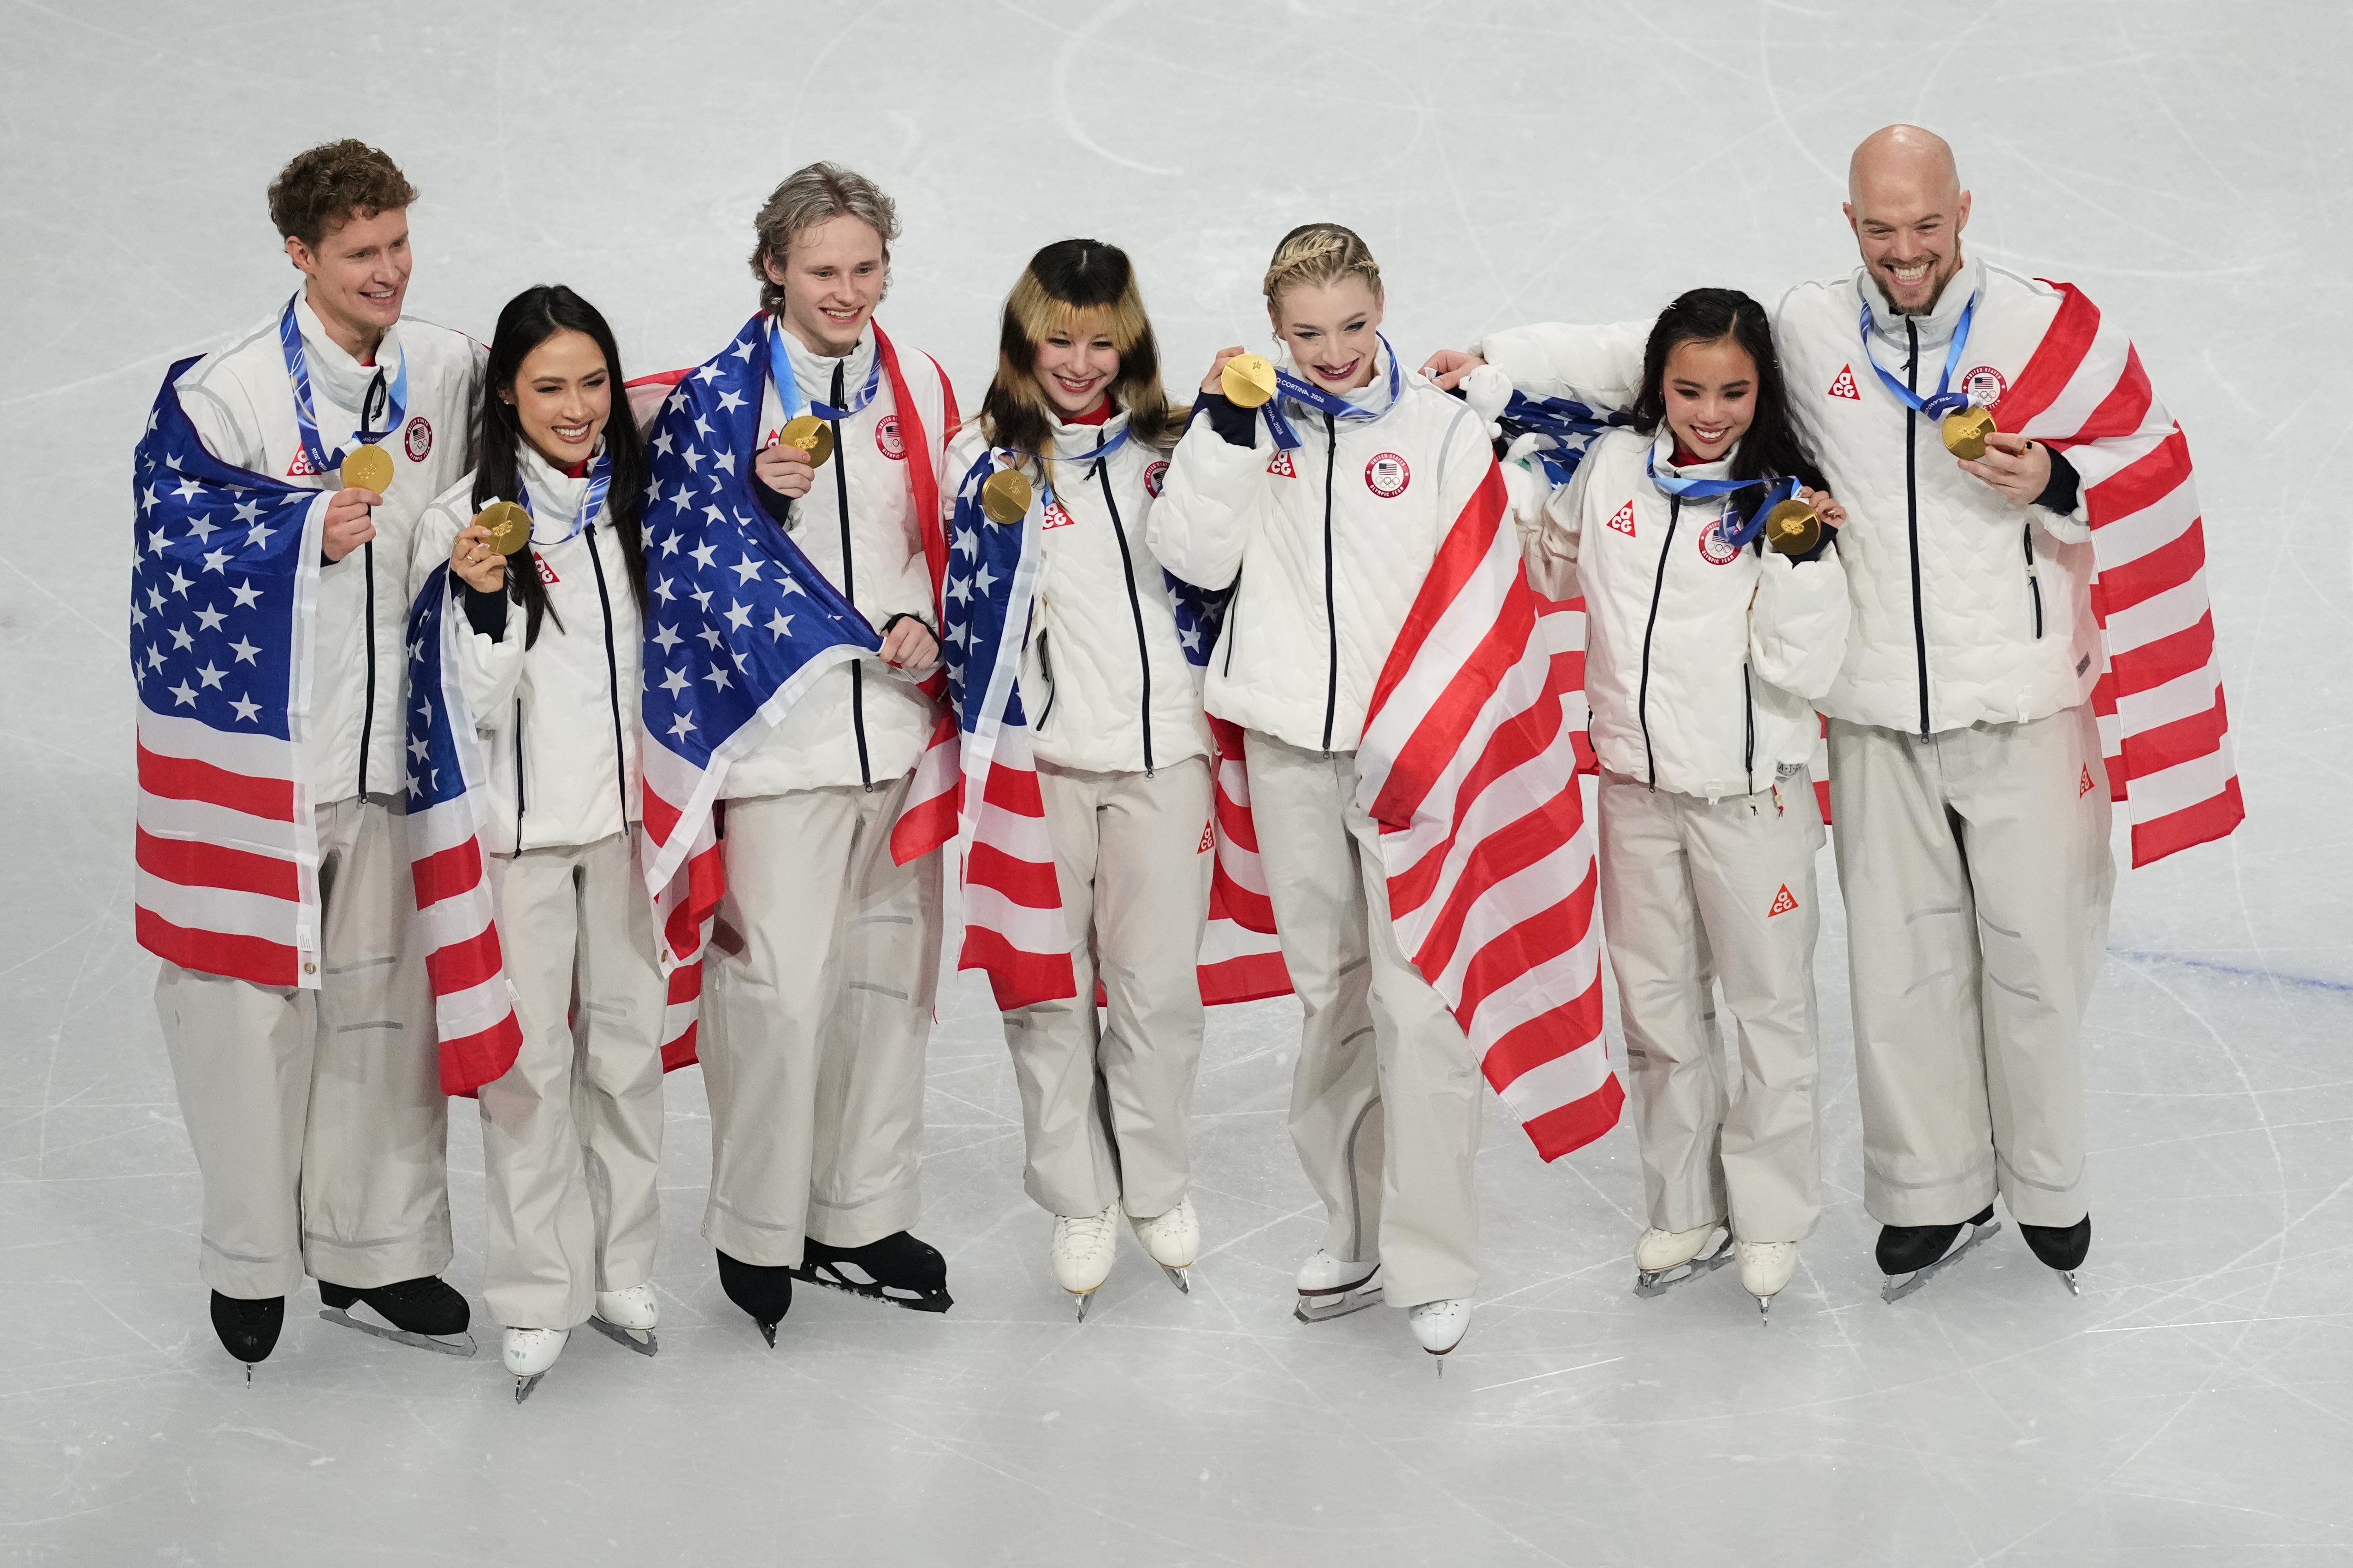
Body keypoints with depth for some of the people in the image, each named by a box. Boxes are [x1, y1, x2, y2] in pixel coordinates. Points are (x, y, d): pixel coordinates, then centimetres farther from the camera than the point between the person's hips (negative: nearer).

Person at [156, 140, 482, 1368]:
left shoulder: (450, 368, 6)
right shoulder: (227, 392, -9)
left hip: (399, 744, 4)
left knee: (388, 1006, 10)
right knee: (255, 1008, 4)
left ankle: (373, 1253, 24)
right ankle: (253, 1260, 21)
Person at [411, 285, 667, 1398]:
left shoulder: (640, 500, 4)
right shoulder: (465, 520, -9)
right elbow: (473, 704, -10)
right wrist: (484, 606, -27)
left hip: (629, 810, 4)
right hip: (520, 820, -4)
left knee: (628, 1044, 11)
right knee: (529, 1058, 2)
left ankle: (625, 1273, 24)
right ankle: (536, 1295, 13)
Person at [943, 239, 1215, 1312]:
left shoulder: (1166, 447, 10)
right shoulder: (987, 453, 1)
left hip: (1162, 748, 2)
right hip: (1037, 750, -2)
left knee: (1159, 984, 7)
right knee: (1051, 987, 5)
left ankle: (1157, 1185, 26)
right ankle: (1079, 1200, 21)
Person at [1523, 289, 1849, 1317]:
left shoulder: (1782, 497, -12)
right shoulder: (1611, 469, -1)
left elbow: (1801, 669, -15)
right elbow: (1552, 571, 18)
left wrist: (1801, 557, -28)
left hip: (1749, 793, -4)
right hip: (1636, 784, 4)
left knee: (1770, 1003, 6)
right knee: (1657, 1004, 14)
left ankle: (1770, 1218, 22)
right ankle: (1684, 1205, 29)